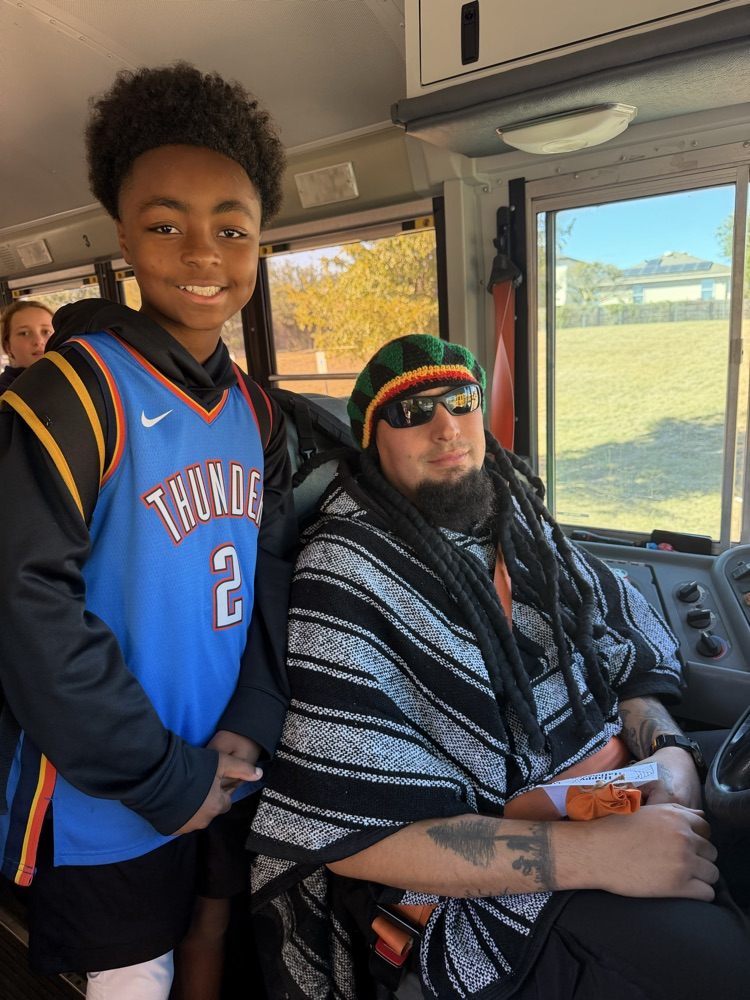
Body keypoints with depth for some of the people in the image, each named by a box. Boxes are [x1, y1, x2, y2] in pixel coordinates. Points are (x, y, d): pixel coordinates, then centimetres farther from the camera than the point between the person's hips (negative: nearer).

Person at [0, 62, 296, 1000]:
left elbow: (272, 574, 3)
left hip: (231, 772, 5)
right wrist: (167, 778, -17)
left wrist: (253, 724, -7)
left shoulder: (254, 410, 2)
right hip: (110, 797, -5)